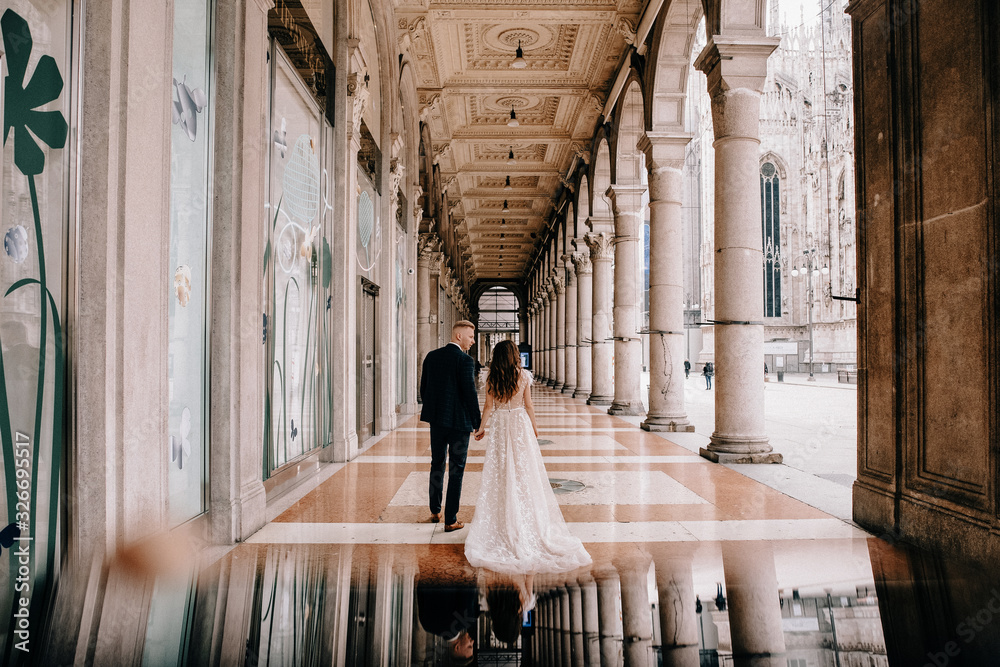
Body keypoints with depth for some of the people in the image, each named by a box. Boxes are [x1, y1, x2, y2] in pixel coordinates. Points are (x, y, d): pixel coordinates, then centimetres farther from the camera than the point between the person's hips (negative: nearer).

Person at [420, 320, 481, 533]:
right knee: (456, 470, 4)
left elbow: (423, 388, 10)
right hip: (459, 421, -6)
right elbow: (470, 393, -16)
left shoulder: (431, 356, 5)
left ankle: (435, 511, 32)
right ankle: (450, 520, 8)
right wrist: (477, 423, -6)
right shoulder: (465, 360, -14)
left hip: (436, 420, 6)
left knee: (437, 465, 21)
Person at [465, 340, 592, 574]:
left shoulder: (492, 379, -5)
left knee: (500, 475, 7)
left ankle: (502, 521, 11)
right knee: (524, 472, 7)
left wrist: (481, 428, 11)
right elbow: (528, 405, -1)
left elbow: (489, 407, -2)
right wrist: (534, 425, 14)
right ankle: (527, 520, 11)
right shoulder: (523, 375, -6)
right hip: (520, 424, 0)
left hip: (499, 426, 0)